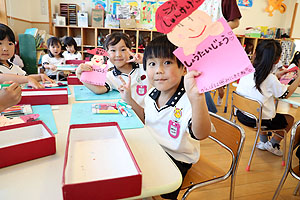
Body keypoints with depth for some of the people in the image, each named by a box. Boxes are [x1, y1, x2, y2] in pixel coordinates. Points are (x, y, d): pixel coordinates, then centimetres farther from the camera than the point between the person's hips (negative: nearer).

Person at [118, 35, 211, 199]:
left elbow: (200, 135, -45)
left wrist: (197, 98, -63)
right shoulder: (152, 94, -3)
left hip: (177, 158, -6)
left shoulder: (188, 100, -27)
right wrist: (130, 100, 3)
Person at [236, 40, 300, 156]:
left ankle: (263, 142, 38)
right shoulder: (271, 79, -20)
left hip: (241, 114, 6)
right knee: (290, 119, 20)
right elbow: (285, 94, -3)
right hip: (257, 120, -6)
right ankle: (272, 144, 29)